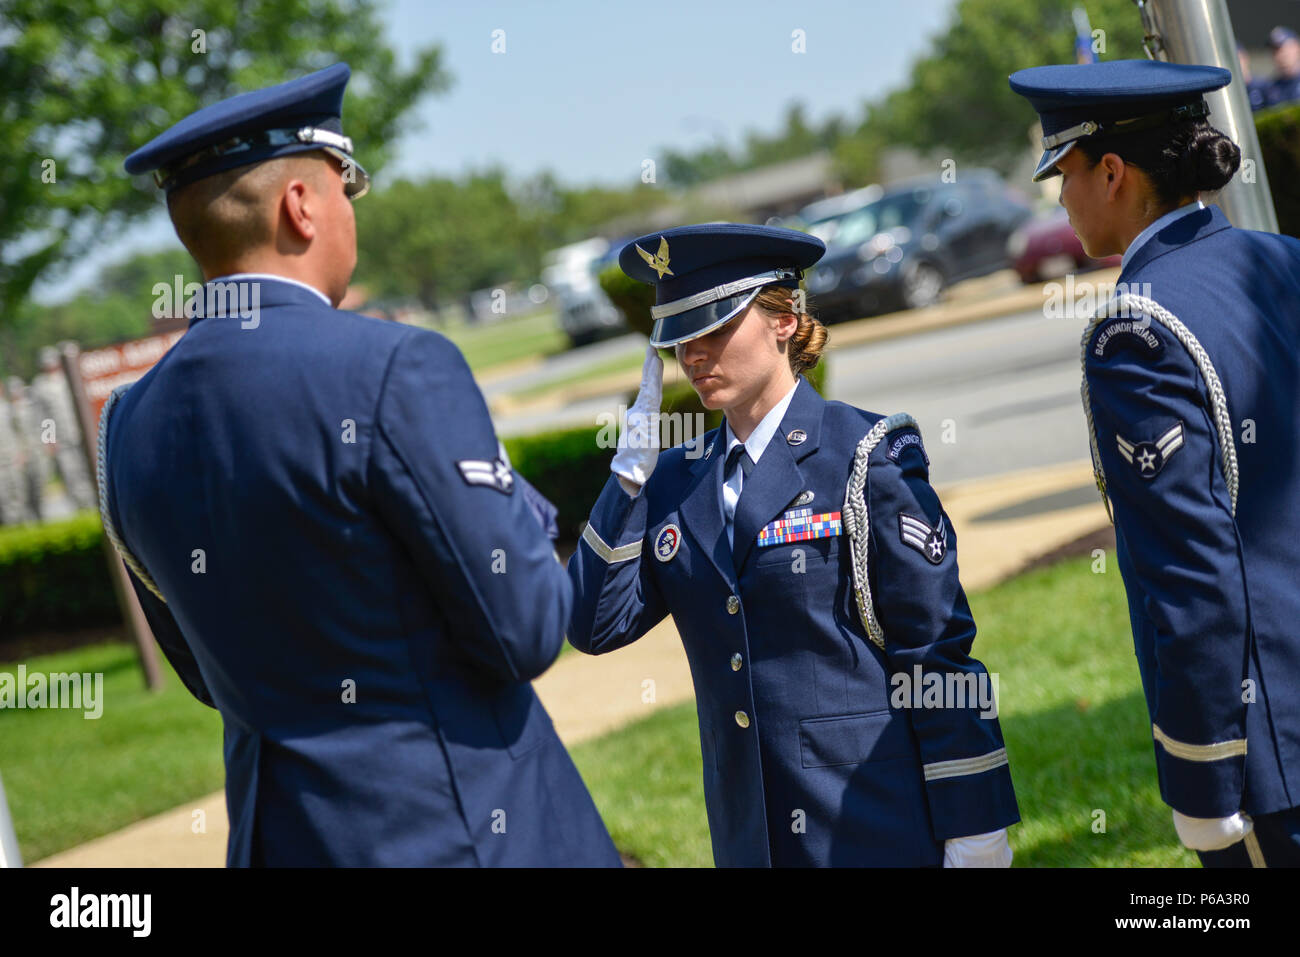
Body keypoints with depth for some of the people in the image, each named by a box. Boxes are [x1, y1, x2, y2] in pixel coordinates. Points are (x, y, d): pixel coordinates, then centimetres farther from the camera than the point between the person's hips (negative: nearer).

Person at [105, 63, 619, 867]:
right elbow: (526, 633, -15)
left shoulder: (131, 427, 3)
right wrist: (518, 504, 5)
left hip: (278, 831, 7)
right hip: (464, 824, -7)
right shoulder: (393, 371, -18)